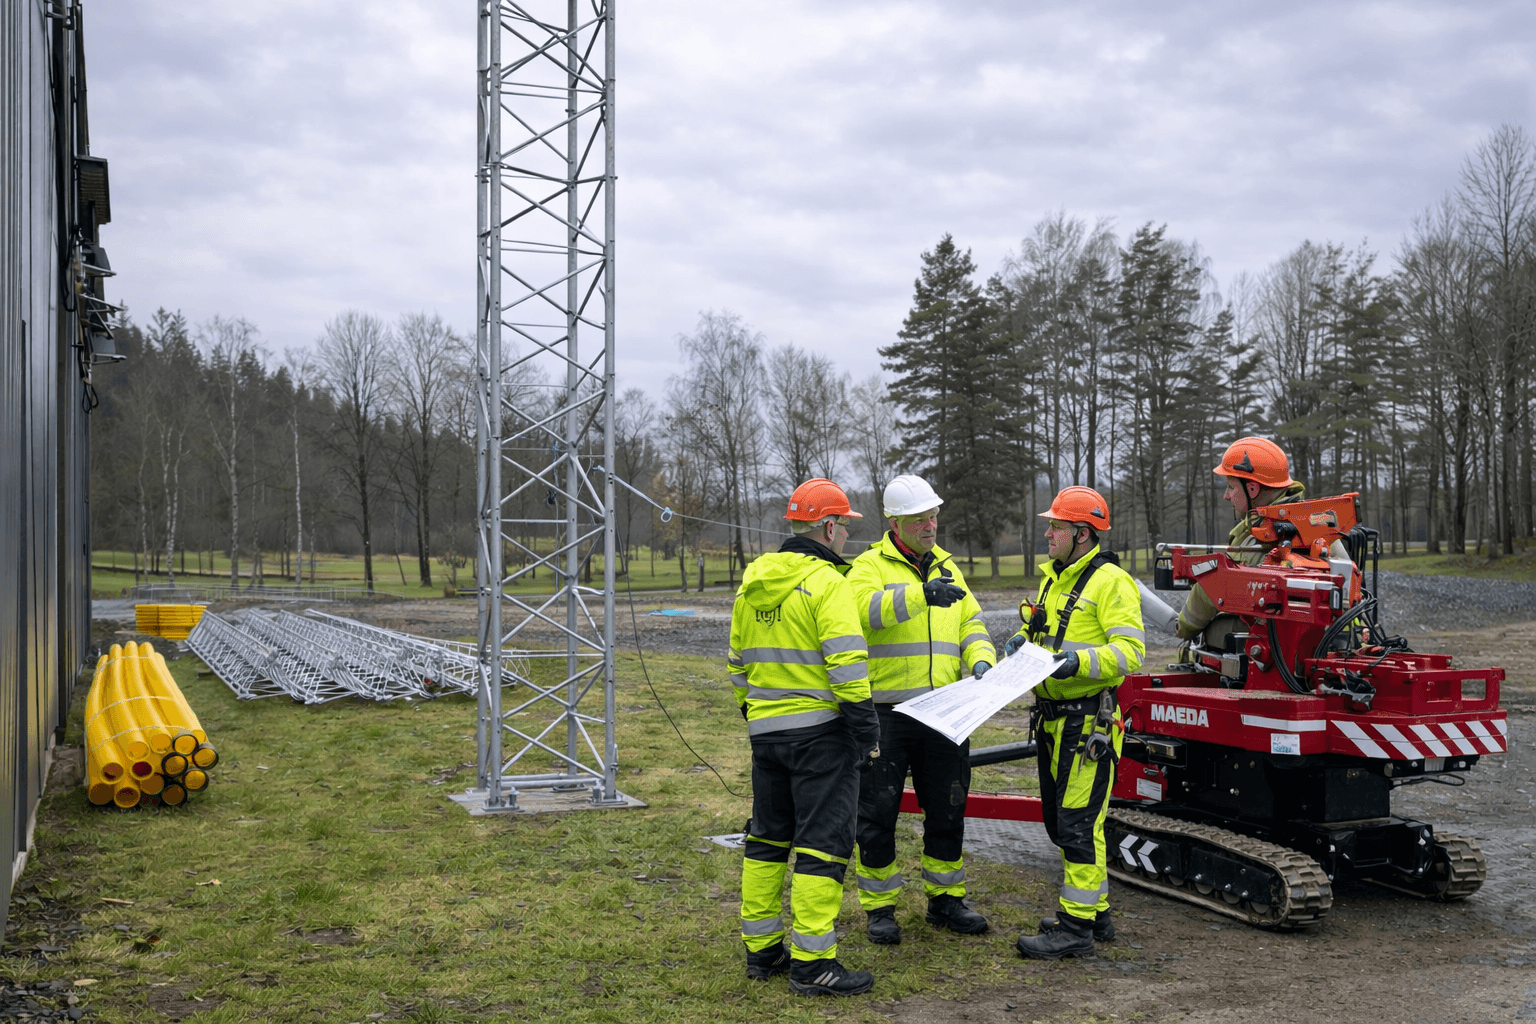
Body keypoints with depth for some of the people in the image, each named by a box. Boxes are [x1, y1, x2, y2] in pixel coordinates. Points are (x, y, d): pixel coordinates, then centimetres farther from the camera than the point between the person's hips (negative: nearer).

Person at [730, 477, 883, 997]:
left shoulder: (752, 583, 12)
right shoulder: (826, 582, -14)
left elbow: (739, 661, 18)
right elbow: (846, 664, -20)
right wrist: (866, 730, -15)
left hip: (765, 730, 8)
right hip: (819, 728, -8)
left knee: (768, 837, 16)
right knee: (823, 842, -2)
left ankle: (761, 949, 23)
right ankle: (811, 963, -1)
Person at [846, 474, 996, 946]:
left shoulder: (946, 567, 15)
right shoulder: (870, 566, -4)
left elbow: (971, 623, 14)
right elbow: (866, 607, -25)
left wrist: (981, 660, -7)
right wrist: (921, 594, -40)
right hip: (886, 715, -5)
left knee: (948, 809, 13)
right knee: (877, 813, 2)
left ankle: (945, 899, 28)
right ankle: (880, 907, 17)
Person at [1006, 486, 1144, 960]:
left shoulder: (1111, 582, -12)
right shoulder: (1055, 577, 16)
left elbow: (1130, 651, -18)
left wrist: (1078, 661, -31)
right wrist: (1022, 641, 6)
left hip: (1089, 721, -9)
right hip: (1053, 719, 10)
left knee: (1079, 823, -7)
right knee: (1060, 820, 15)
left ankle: (1076, 926, 1)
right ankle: (1095, 912, 27)